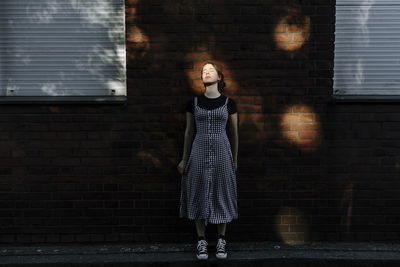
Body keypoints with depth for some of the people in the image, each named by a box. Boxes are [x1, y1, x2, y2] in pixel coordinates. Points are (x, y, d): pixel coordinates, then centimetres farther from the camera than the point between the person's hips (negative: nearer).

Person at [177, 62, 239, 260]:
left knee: (221, 195, 5)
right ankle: (201, 242, 16)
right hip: (199, 152, 1)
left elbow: (234, 133, 8)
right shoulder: (193, 102, 4)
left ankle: (221, 241, 19)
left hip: (222, 152, 0)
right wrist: (184, 159, 7)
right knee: (200, 196, 3)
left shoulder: (229, 103, 3)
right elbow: (189, 132, 9)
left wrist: (235, 160, 9)